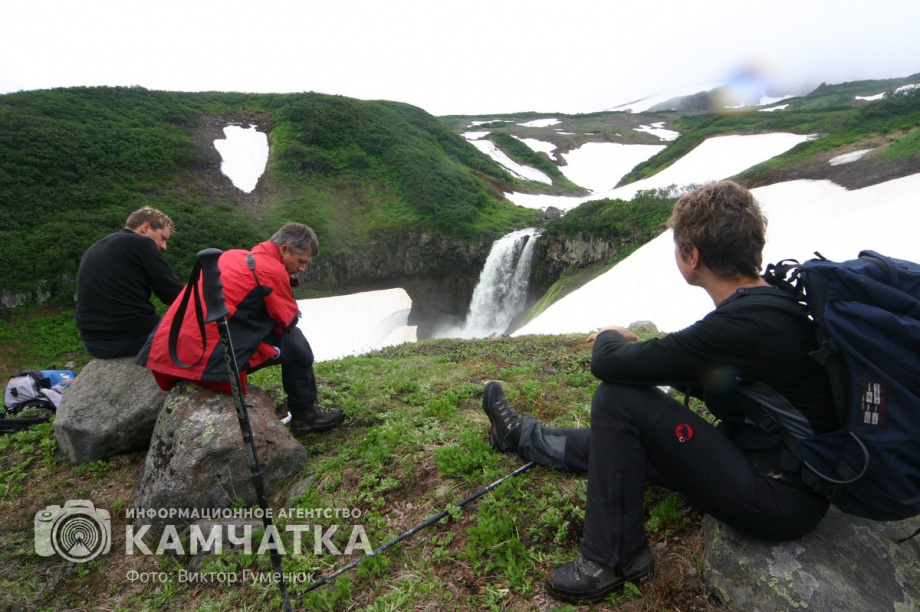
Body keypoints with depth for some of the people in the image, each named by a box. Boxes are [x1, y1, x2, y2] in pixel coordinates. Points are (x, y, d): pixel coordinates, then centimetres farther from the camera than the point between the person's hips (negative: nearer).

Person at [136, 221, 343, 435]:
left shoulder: (232, 255, 15)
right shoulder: (273, 270, -9)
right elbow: (288, 321, 0)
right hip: (207, 358, -9)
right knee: (293, 342, 0)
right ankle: (305, 415, 12)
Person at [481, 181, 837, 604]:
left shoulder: (743, 323, -29)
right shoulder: (769, 303, 2)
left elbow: (607, 364, -26)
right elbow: (708, 382, 16)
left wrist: (610, 338, -2)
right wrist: (637, 347, 7)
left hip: (779, 502, -9)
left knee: (616, 398, -16)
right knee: (611, 443, 15)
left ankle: (611, 558, -1)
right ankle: (520, 435, 37)